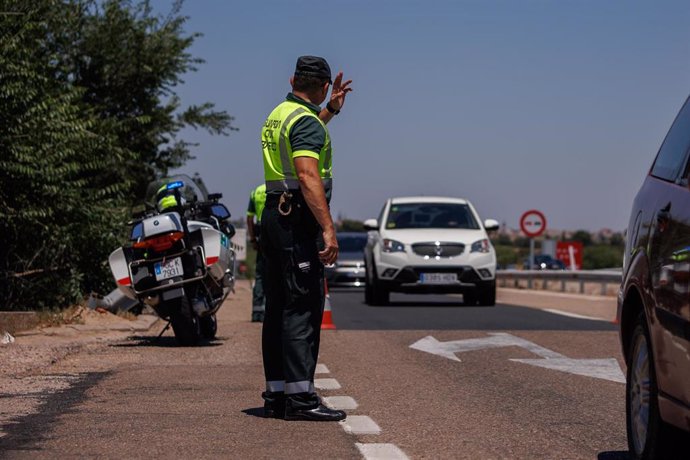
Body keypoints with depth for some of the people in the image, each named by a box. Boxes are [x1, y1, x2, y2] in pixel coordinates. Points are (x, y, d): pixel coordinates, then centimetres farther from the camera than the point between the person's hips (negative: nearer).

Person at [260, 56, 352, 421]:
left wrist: (331, 110, 37)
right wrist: (328, 229, -29)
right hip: (300, 218, -10)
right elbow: (308, 177, -25)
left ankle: (276, 393, 13)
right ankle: (300, 397, -15)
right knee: (303, 308, -11)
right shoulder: (306, 121, -13)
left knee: (278, 308, 10)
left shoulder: (277, 115, 17)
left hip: (274, 215, 10)